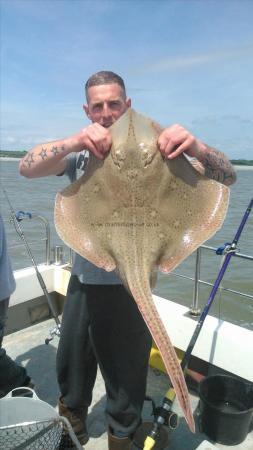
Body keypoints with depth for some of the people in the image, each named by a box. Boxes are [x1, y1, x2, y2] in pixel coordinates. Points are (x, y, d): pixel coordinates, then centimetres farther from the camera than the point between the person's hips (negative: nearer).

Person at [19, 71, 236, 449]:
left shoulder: (152, 150, -8)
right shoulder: (81, 152, -1)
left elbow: (226, 178, -14)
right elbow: (27, 168, -17)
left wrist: (197, 148, -36)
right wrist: (71, 143, -36)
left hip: (131, 287, -3)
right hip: (84, 280, 4)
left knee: (126, 384, 16)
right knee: (70, 372, 25)